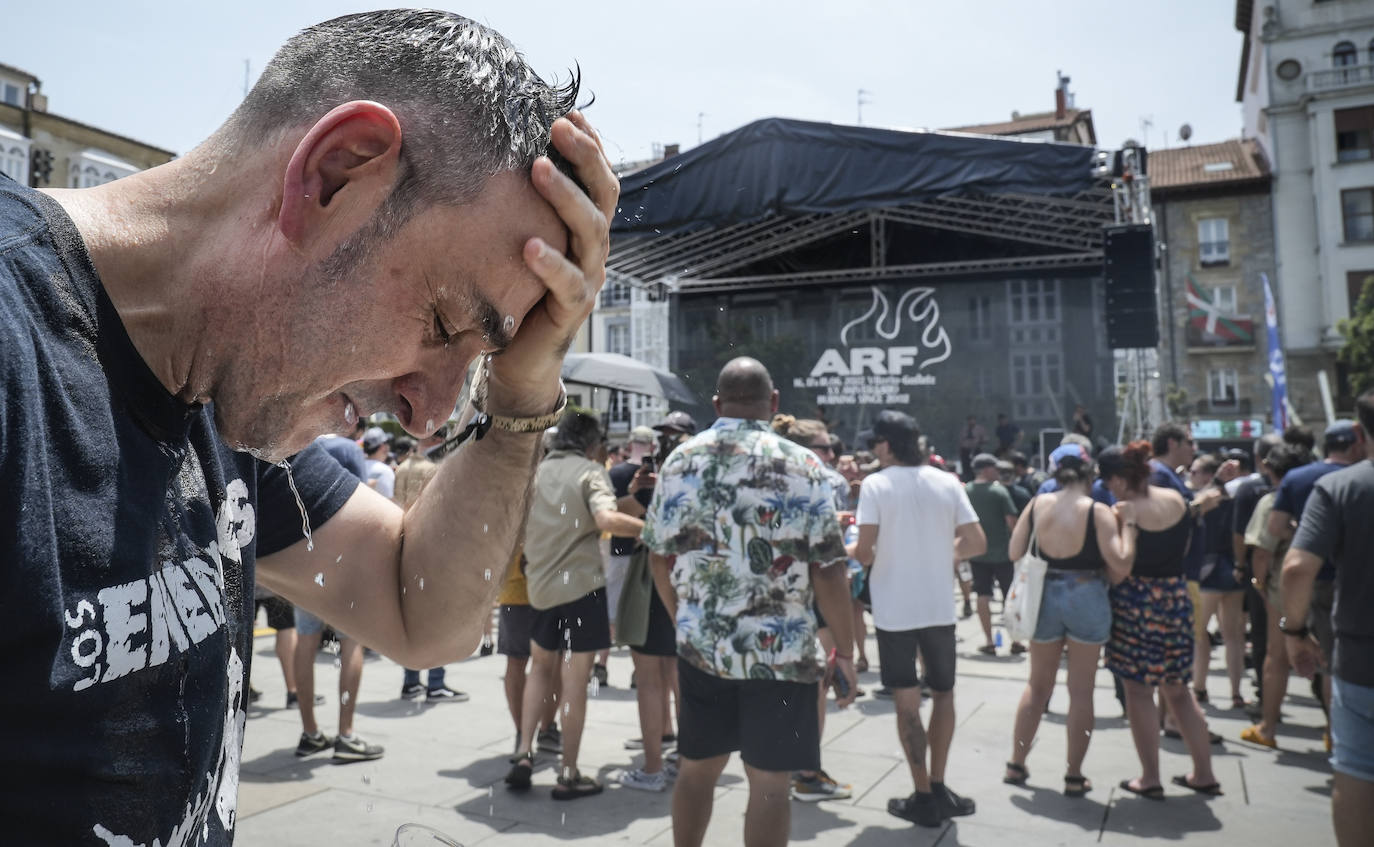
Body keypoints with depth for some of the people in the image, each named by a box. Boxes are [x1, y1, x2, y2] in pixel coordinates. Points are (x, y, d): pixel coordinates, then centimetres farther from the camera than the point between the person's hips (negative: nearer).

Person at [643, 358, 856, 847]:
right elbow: (827, 568, -10)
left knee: (696, 766, 19)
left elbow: (659, 555, 6)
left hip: (700, 644, 4)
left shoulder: (680, 461, 2)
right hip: (780, 650, -3)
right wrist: (844, 651, -1)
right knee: (769, 781, 6)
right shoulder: (801, 466, -8)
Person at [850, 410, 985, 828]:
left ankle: (924, 797, 12)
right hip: (939, 607, 3)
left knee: (907, 702, 7)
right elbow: (977, 543, 0)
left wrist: (846, 551, 6)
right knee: (943, 694, 19)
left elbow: (865, 552, -16)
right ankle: (938, 788, 24)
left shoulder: (875, 484, -10)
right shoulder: (947, 482, 1)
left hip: (895, 609, -3)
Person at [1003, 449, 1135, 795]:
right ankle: (1074, 776, 16)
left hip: (1044, 597, 3)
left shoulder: (1037, 504, -2)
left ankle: (1016, 764, 23)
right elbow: (1120, 565, -15)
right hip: (1087, 598, -3)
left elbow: (1014, 552, 1)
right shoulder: (1098, 511, -11)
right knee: (1081, 690, 9)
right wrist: (1127, 524, -6)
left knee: (1037, 684, 17)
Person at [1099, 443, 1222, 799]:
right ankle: (1204, 773, 24)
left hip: (1135, 601, -6)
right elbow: (1185, 545, 15)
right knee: (1178, 690, 17)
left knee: (1138, 691, 4)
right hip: (1176, 597, 6)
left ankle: (1150, 779, 10)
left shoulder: (1124, 512, -17)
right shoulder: (1176, 499, 2)